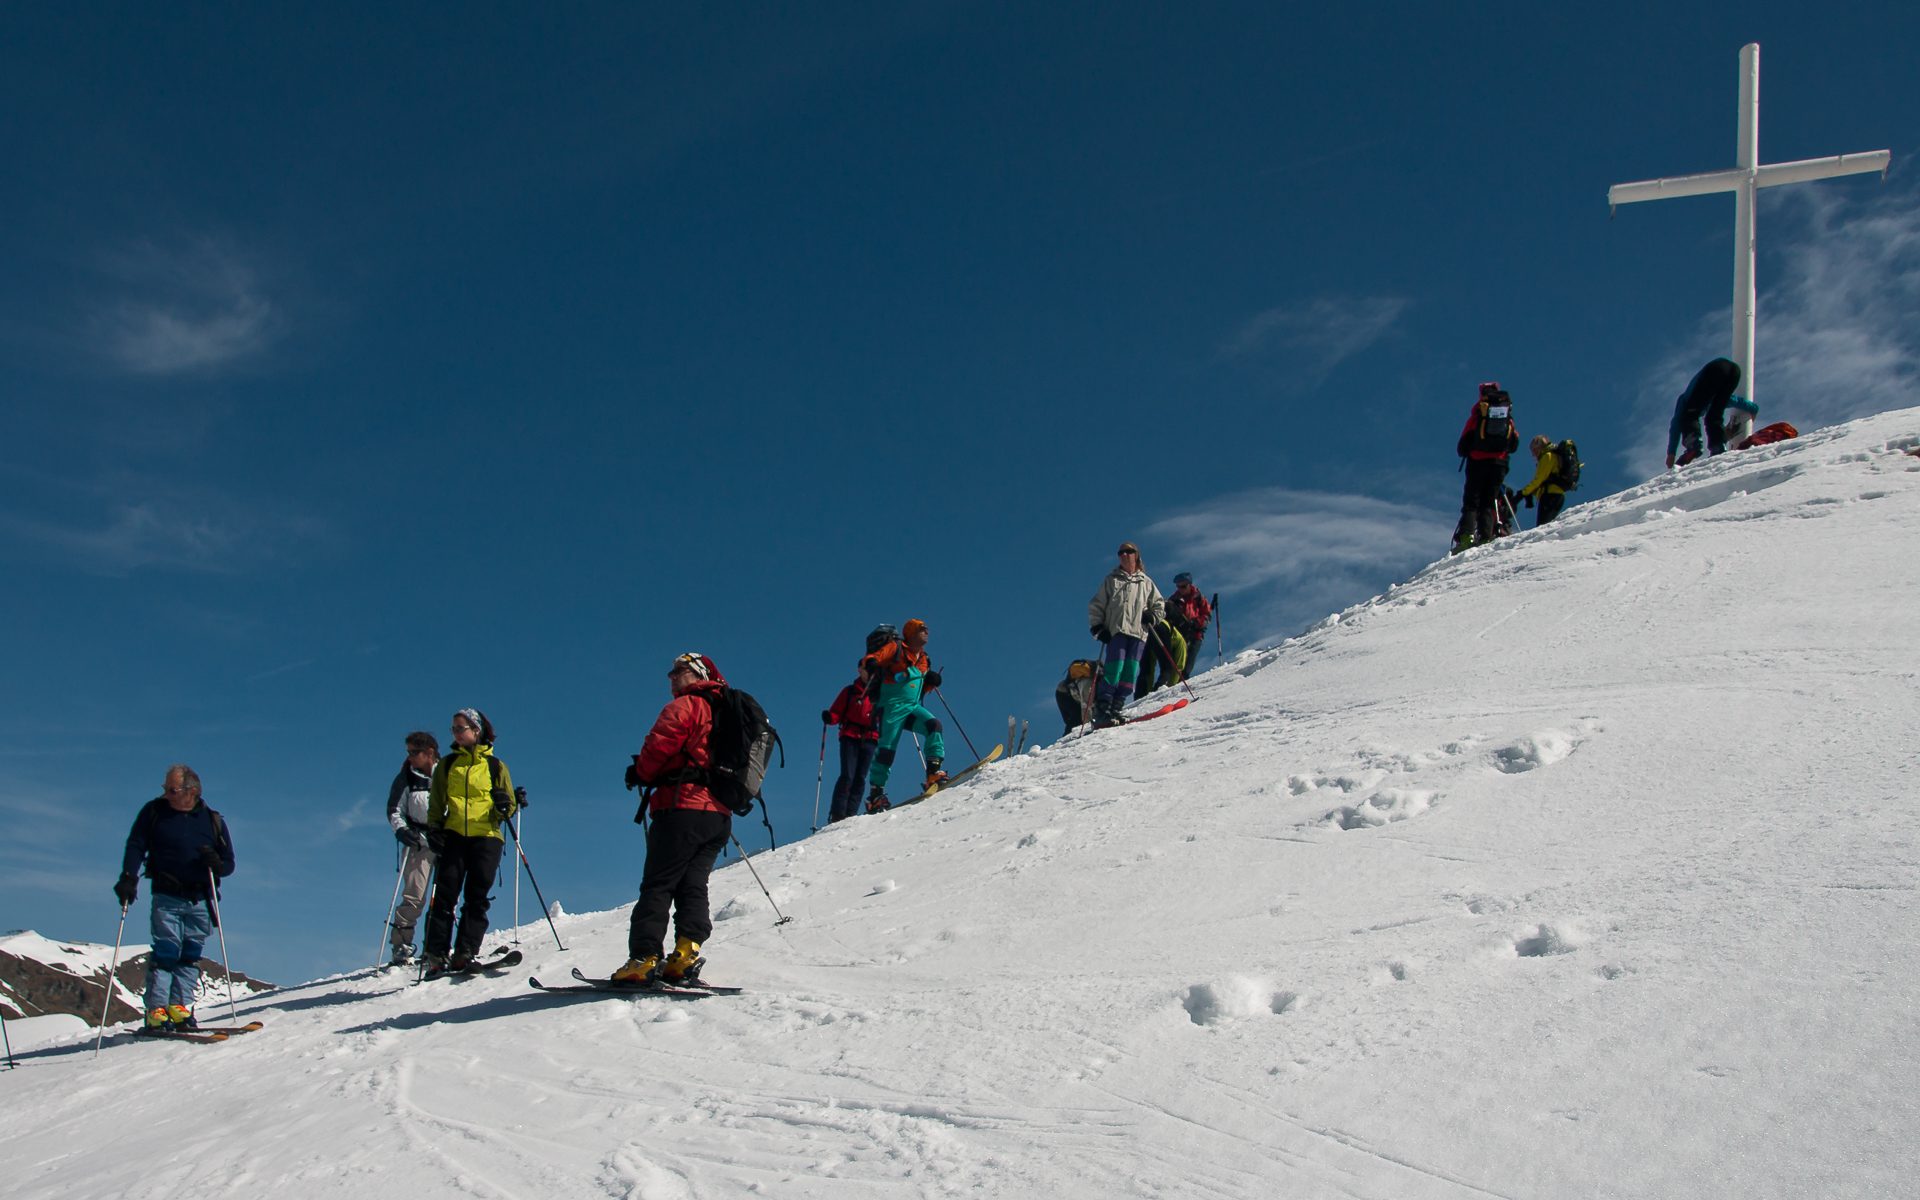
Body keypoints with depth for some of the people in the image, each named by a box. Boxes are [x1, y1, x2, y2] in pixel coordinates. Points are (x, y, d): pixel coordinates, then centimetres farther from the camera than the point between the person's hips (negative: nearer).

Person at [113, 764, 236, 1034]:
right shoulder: (154, 812, 5)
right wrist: (128, 877, -11)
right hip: (167, 898, -2)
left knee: (191, 955, 2)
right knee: (166, 952, -10)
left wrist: (216, 863, -12)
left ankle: (180, 1007, 6)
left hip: (200, 900, 2)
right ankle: (156, 1011, -9)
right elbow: (136, 846, 4)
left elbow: (229, 863, 11)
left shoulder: (213, 821, 7)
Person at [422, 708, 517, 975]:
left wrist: (504, 806, -12)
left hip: (486, 836, -1)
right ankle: (437, 955, -5)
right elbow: (436, 803, 15)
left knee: (476, 897, -5)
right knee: (445, 895, -6)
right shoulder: (446, 765, 13)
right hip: (453, 835, 1)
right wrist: (433, 828, 0)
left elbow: (509, 806, 9)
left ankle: (465, 954, -3)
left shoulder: (495, 766, 7)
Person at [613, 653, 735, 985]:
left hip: (682, 808, -7)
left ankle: (643, 959, -12)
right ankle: (686, 955, -8)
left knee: (657, 885, -6)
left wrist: (641, 773, 9)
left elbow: (659, 745, -10)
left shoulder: (685, 706, -3)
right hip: (720, 815, 7)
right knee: (692, 885, 7)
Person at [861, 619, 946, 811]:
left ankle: (934, 772, -24)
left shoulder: (922, 659, 21)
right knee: (887, 748, -10)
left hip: (912, 707, 6)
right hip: (892, 706, -6)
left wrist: (930, 682, 4)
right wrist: (870, 667, -30)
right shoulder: (895, 649, 1)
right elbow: (865, 664, -7)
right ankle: (875, 794, -4)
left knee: (934, 724, -19)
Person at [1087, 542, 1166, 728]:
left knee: (1130, 673, -6)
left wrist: (1153, 617, 4)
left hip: (1139, 633, 3)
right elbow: (1096, 606, 12)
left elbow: (1159, 603, 25)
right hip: (1116, 630, -3)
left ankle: (1115, 709, -3)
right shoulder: (1111, 580, 15)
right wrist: (1098, 627, 0)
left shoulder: (1145, 582, 20)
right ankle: (1101, 711, -17)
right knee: (1114, 670, -16)